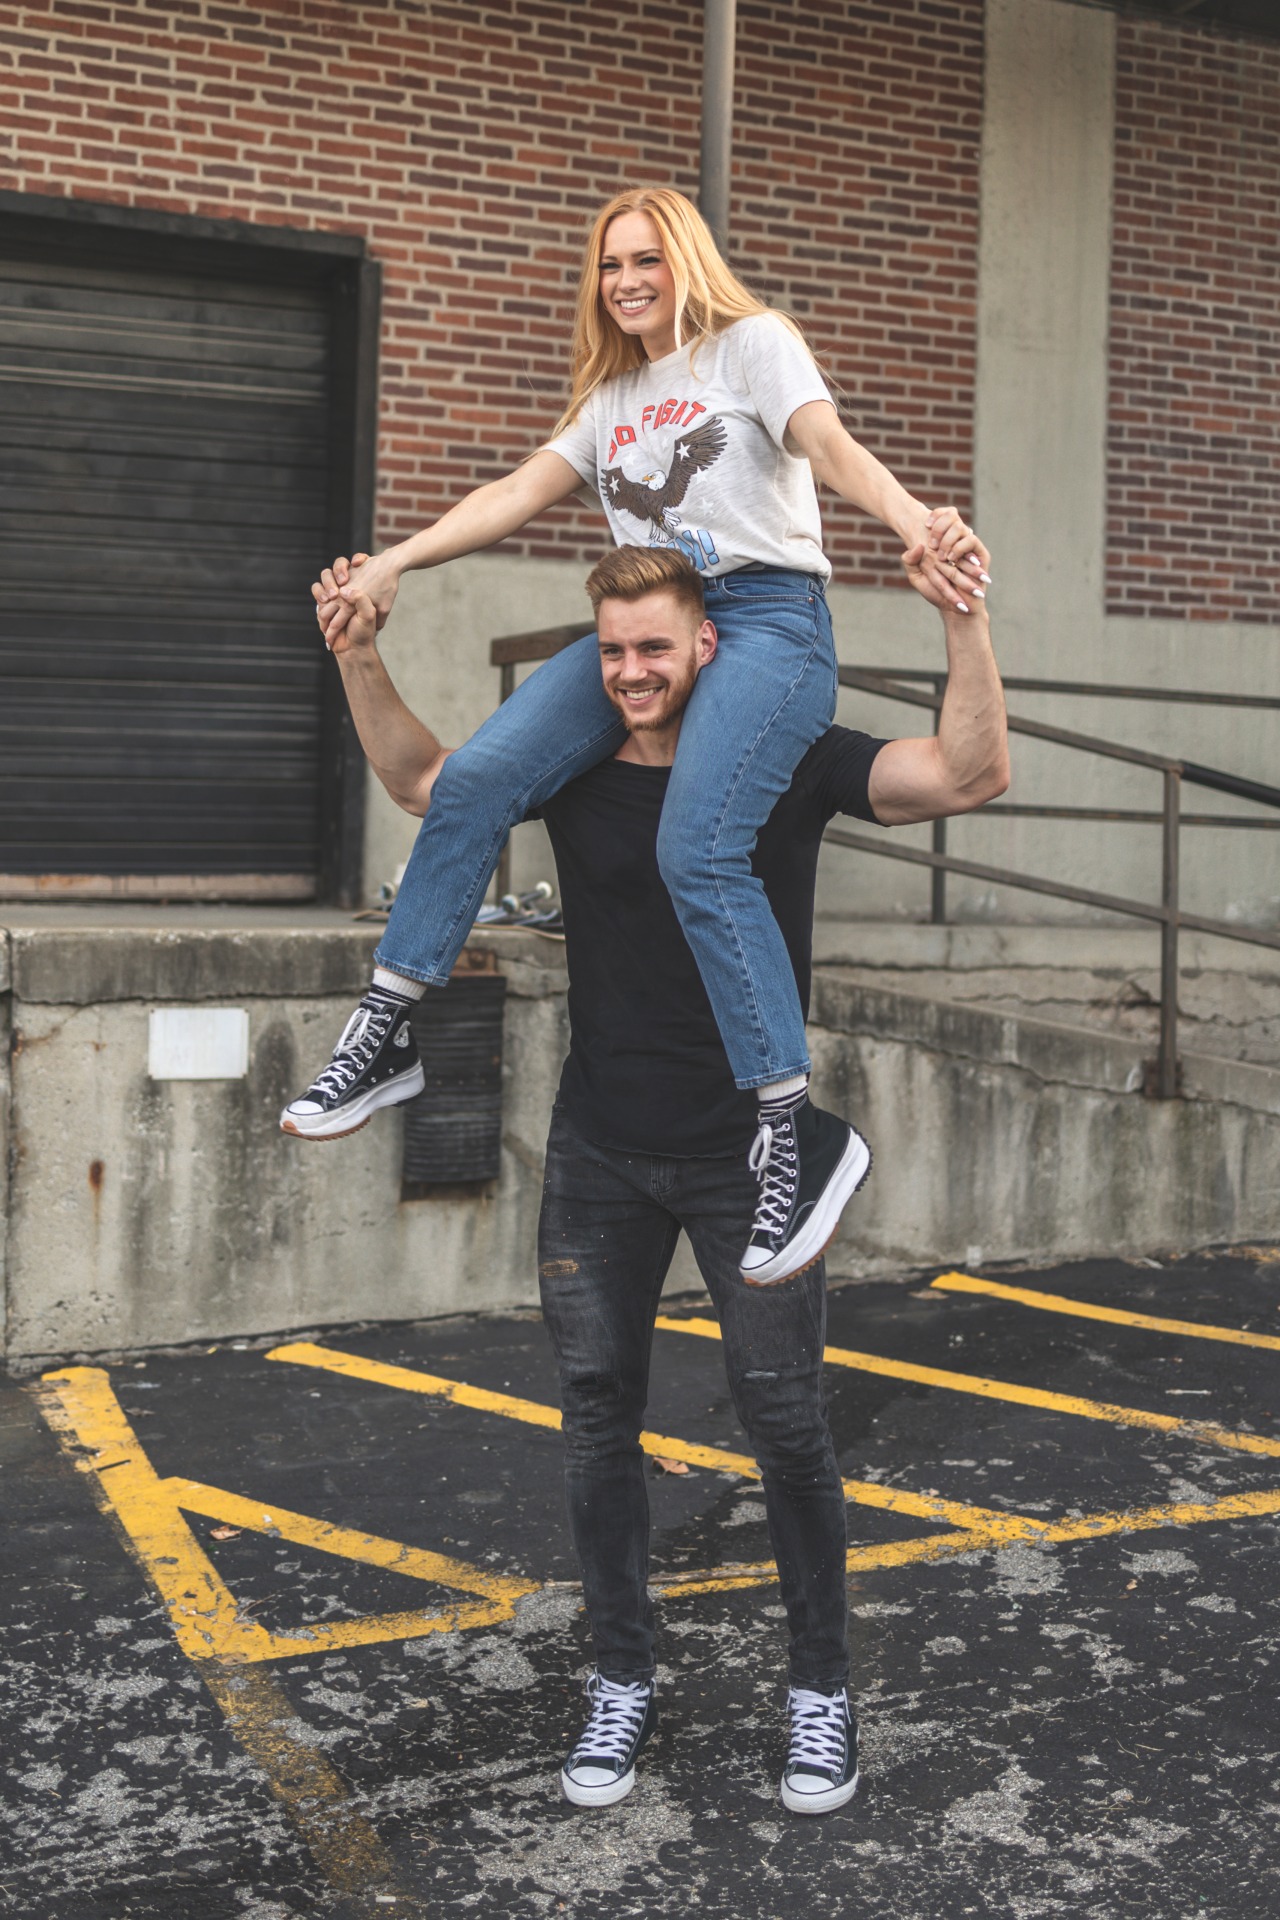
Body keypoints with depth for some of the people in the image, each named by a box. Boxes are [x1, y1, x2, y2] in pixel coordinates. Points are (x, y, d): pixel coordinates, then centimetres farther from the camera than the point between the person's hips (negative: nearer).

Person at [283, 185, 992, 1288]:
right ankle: (385, 1032, -10)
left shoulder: (752, 341, 7)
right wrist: (394, 564, 10)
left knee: (697, 850, -28)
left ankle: (801, 1133, -24)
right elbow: (521, 493, 20)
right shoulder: (612, 396, 26)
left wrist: (917, 523, -29)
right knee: (477, 780, -15)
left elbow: (830, 446, -9)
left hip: (767, 617, -6)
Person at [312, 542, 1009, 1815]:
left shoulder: (789, 761, -8)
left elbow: (972, 776, -18)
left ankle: (821, 1690, 23)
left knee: (783, 1420, 3)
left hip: (749, 1154, -3)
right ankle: (621, 1684, 28)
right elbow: (417, 781, 14)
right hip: (601, 1157, 3)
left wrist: (961, 617, -30)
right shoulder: (571, 768, -1)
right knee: (596, 1414, 10)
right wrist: (358, 657, -1)